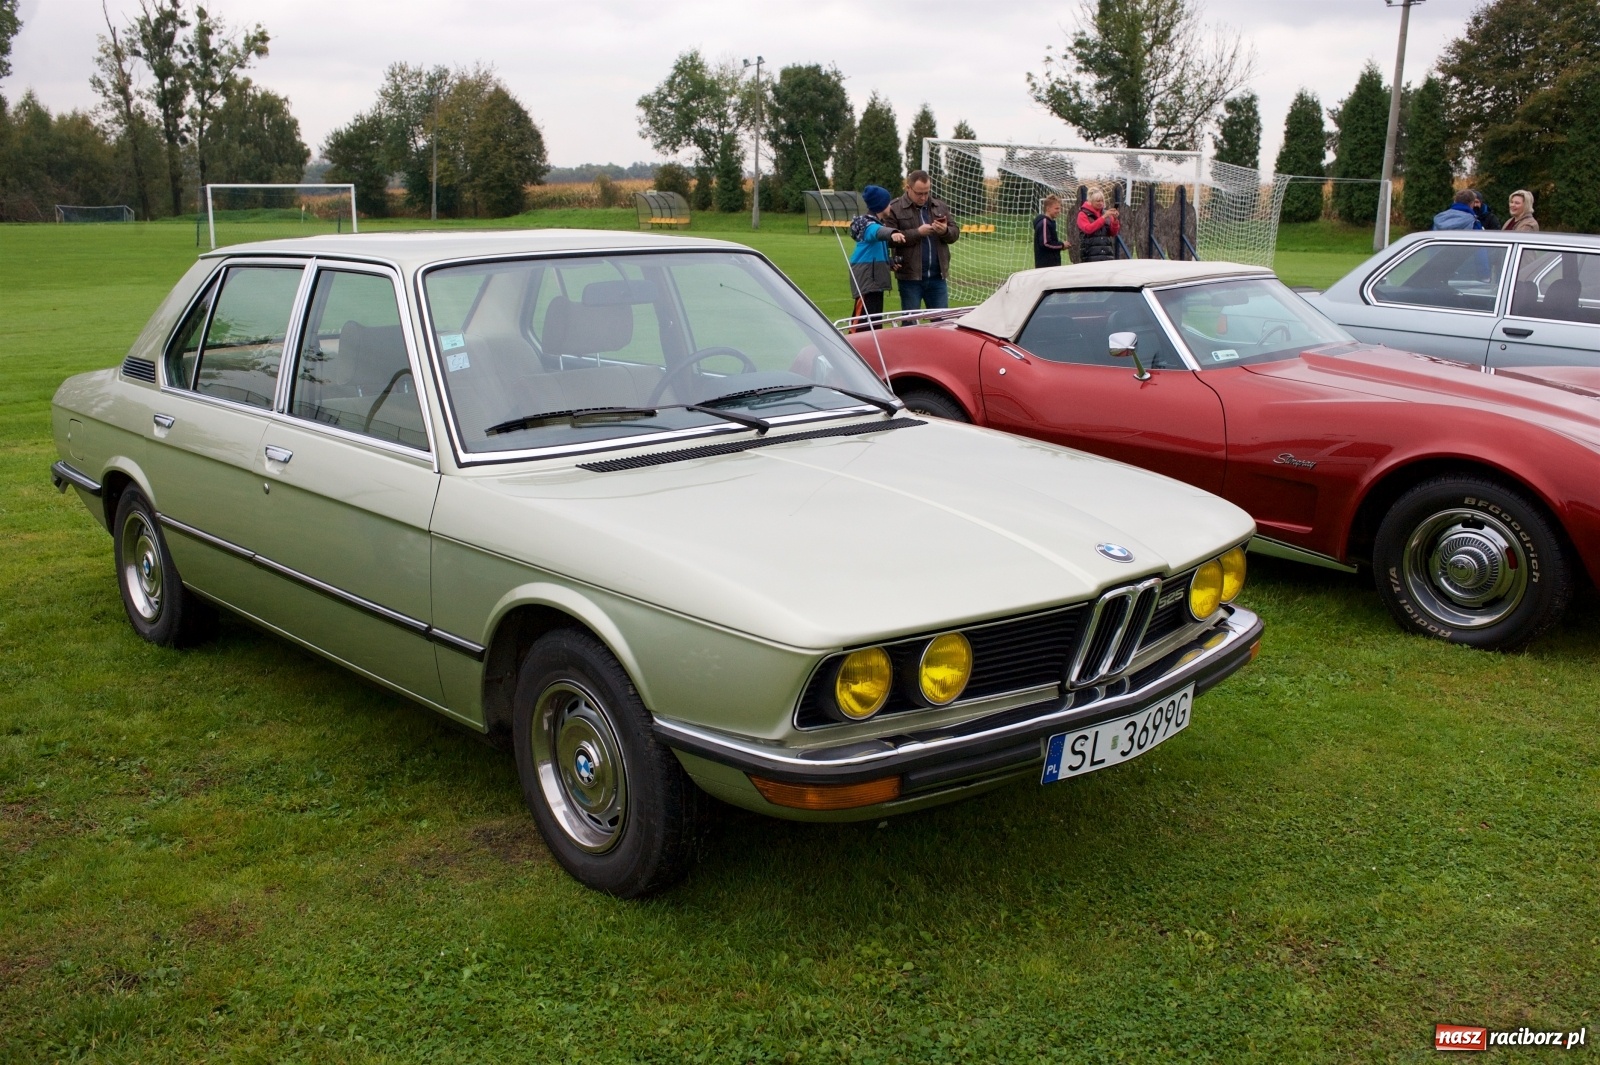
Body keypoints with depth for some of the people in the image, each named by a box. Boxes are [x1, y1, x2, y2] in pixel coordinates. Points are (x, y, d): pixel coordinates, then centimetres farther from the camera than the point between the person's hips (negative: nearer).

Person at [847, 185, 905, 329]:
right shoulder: (869, 226, -16)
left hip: (875, 277, 10)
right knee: (864, 317, -16)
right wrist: (892, 233, -61)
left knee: (875, 318, 13)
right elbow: (878, 232, -40)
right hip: (866, 277, -10)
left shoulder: (875, 223, 17)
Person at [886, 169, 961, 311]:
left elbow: (955, 233, 11)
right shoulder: (895, 209, -4)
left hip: (937, 276, 4)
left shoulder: (940, 206, 10)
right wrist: (917, 232, -19)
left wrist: (945, 231, -11)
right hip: (910, 277, -4)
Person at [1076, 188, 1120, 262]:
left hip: (1107, 254, 4)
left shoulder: (1106, 213, 13)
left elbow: (1113, 233, 11)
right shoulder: (1083, 214, 2)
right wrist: (1103, 217, -17)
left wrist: (1115, 220, -7)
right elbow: (1088, 229, -15)